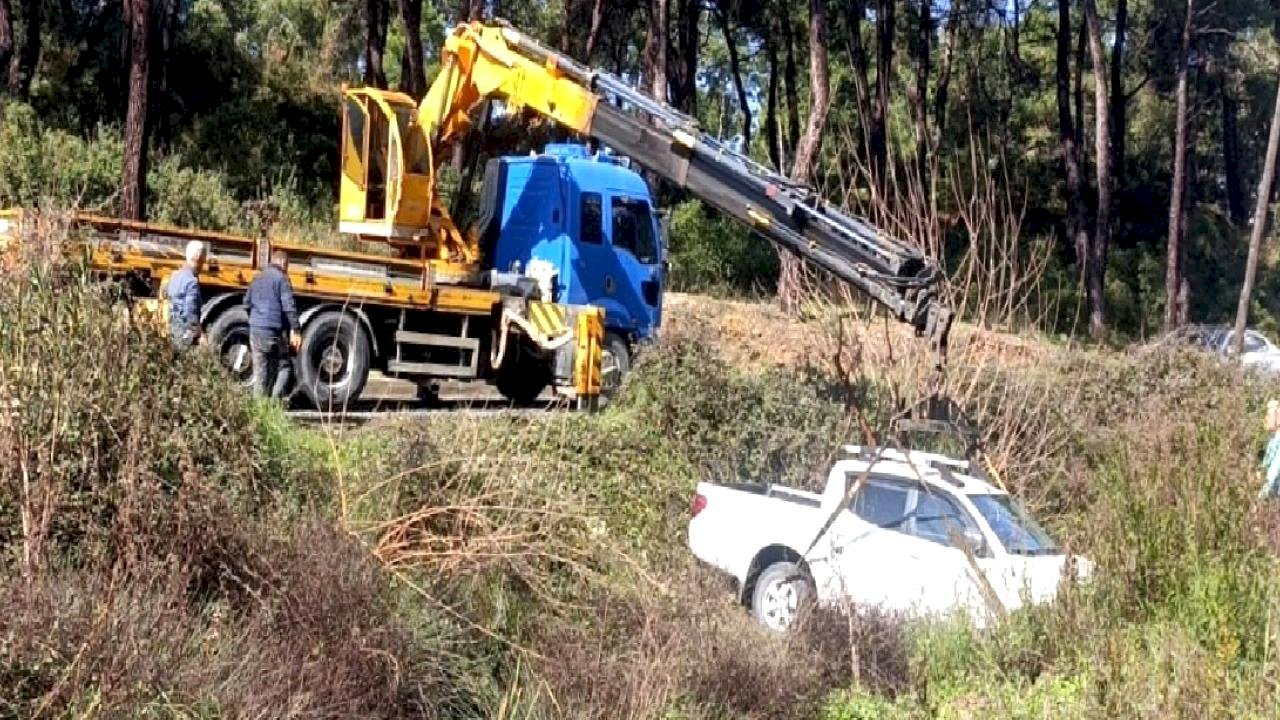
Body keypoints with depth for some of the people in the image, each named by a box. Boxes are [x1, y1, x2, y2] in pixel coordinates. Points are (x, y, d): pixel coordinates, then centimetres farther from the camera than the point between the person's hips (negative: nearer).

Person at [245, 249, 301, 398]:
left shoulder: (257, 278, 15)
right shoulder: (281, 278, -7)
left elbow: (247, 304, 22)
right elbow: (289, 307, -15)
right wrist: (296, 330, -17)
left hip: (256, 331, 6)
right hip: (275, 331, -6)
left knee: (260, 372, 9)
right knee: (285, 366, 3)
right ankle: (276, 400, -12)